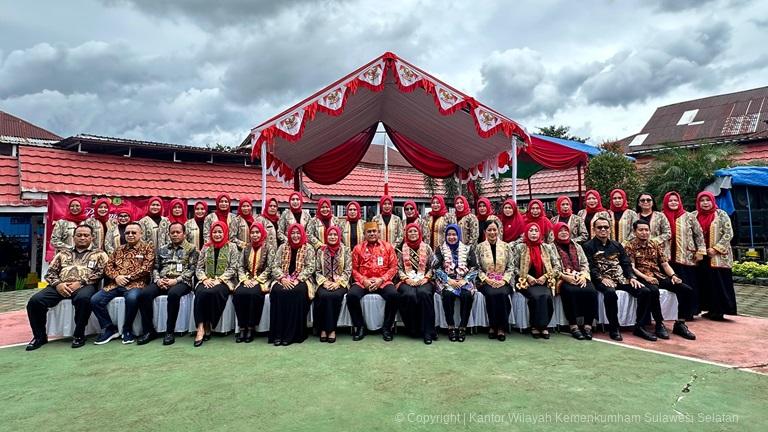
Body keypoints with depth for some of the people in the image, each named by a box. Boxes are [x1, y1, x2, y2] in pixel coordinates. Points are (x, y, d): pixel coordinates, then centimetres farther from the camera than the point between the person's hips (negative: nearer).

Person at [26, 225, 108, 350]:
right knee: (35, 301, -21)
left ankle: (79, 335, -19)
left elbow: (101, 272, 0)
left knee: (83, 298, -39)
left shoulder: (99, 254, 14)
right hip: (61, 286, 4)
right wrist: (57, 284, -5)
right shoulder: (63, 253, 25)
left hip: (85, 285, -4)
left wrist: (81, 282, -13)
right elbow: (50, 272, 17)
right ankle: (40, 336, -1)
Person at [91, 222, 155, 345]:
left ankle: (127, 330, -13)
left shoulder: (148, 247, 6)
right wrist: (116, 276, -4)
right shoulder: (119, 249, 23)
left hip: (135, 283, -5)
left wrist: (128, 277, -12)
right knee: (95, 300, -17)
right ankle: (109, 328, 2)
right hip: (115, 283, 6)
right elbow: (108, 266, 17)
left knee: (132, 298, -38)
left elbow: (146, 267, -5)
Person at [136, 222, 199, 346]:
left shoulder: (191, 248, 9)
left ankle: (170, 331, -25)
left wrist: (176, 280, -13)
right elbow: (155, 268, 19)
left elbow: (192, 269, -1)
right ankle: (149, 331, -14)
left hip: (181, 282, -4)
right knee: (144, 294, -25)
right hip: (162, 281, 4)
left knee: (173, 294, -38)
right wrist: (157, 279, -4)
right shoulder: (162, 249, 23)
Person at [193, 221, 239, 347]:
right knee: (200, 293, -31)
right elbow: (199, 268, 11)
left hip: (224, 281, -3)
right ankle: (201, 328, -29)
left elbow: (233, 269, -3)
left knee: (213, 293, -34)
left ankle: (208, 326, -19)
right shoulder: (206, 247, 15)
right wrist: (205, 279, -9)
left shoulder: (232, 247, 4)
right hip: (207, 281, 3)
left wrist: (219, 280, -14)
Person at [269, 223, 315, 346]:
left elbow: (310, 268, -3)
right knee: (277, 291, -30)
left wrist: (297, 280, -16)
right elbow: (275, 266, 6)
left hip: (301, 280, -2)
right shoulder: (283, 247, 13)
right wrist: (283, 278, -12)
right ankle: (277, 334, -26)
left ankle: (291, 334, -27)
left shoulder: (308, 248, 5)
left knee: (298, 292, -35)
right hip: (283, 280, 2)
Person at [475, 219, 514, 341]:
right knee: (491, 294, -32)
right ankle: (493, 326, -15)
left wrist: (504, 280, -9)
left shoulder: (505, 246, 9)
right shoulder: (480, 247, 6)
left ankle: (501, 327, -18)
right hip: (486, 282, -1)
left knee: (502, 294, -32)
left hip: (502, 282, 1)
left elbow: (510, 267, 6)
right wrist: (487, 280, -12)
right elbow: (478, 268, 2)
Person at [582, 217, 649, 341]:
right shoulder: (588, 246, 4)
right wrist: (602, 278, -21)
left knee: (644, 291, -15)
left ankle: (639, 326, -2)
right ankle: (614, 327, -20)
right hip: (601, 279, -6)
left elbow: (626, 263, 15)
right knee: (610, 292, -37)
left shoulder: (617, 245, 21)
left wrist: (631, 277, -2)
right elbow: (590, 267, -7)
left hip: (620, 278, 6)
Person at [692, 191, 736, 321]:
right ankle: (711, 310, 15)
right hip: (701, 256, 4)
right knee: (705, 283, 6)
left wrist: (716, 249, -15)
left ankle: (719, 311, 5)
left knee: (719, 283, -3)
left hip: (719, 256, -4)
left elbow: (729, 234, -7)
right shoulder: (694, 215, 8)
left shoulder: (721, 214, -2)